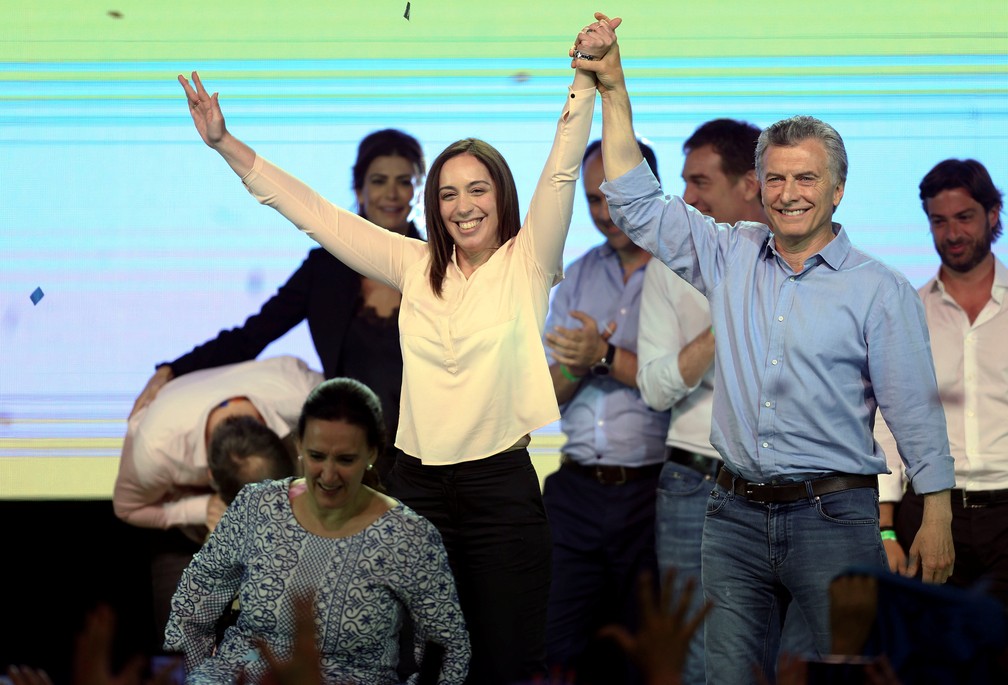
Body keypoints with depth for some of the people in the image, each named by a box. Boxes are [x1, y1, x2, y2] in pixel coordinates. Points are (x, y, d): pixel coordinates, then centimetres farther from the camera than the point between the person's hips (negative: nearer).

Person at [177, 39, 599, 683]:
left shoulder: (527, 264, 1)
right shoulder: (416, 265, 11)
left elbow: (561, 174, -11)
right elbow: (315, 213, 11)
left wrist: (585, 76, -24)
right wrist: (226, 144, 8)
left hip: (501, 490, -3)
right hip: (419, 485, 4)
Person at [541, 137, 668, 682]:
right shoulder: (578, 277, 15)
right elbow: (546, 392, 12)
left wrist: (606, 357, -14)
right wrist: (576, 365, -8)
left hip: (653, 493, -5)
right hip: (577, 490, 5)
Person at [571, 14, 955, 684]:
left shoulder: (880, 289, 0)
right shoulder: (730, 258, 11)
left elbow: (915, 410, 0)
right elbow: (639, 204, 9)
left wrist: (937, 516, -5)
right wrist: (614, 90, 2)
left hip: (834, 517, -4)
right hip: (736, 514, 4)